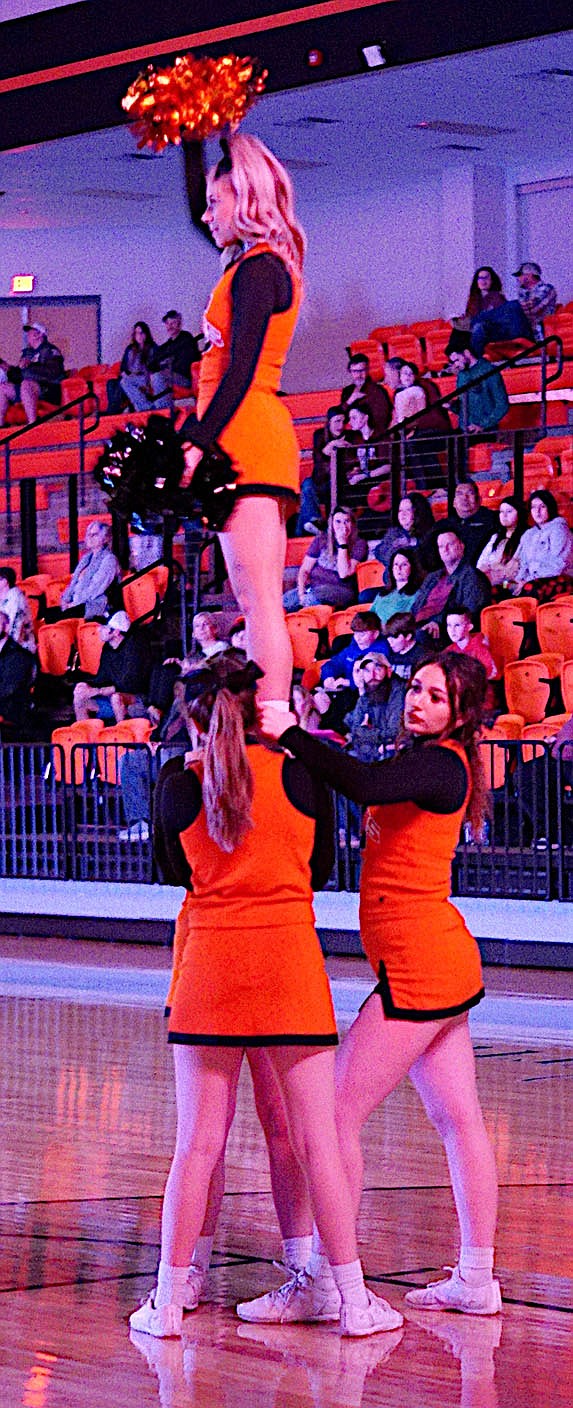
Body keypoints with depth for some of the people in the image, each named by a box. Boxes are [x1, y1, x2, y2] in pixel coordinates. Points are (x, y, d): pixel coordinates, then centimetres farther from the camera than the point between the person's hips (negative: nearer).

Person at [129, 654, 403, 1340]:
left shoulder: (179, 786, -2)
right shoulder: (300, 775, -1)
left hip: (209, 960, 0)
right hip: (291, 961, 0)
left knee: (197, 1142, 5)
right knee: (316, 1138, 3)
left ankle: (169, 1301, 7)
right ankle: (353, 1301, 5)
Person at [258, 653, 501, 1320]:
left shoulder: (441, 763, -13)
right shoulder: (423, 759, 16)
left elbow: (366, 785, -32)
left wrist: (291, 735, -34)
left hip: (418, 964, -10)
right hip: (444, 961, 10)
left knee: (338, 1111, -8)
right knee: (458, 1120, 11)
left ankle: (330, 1280, -6)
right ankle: (476, 1281, 15)